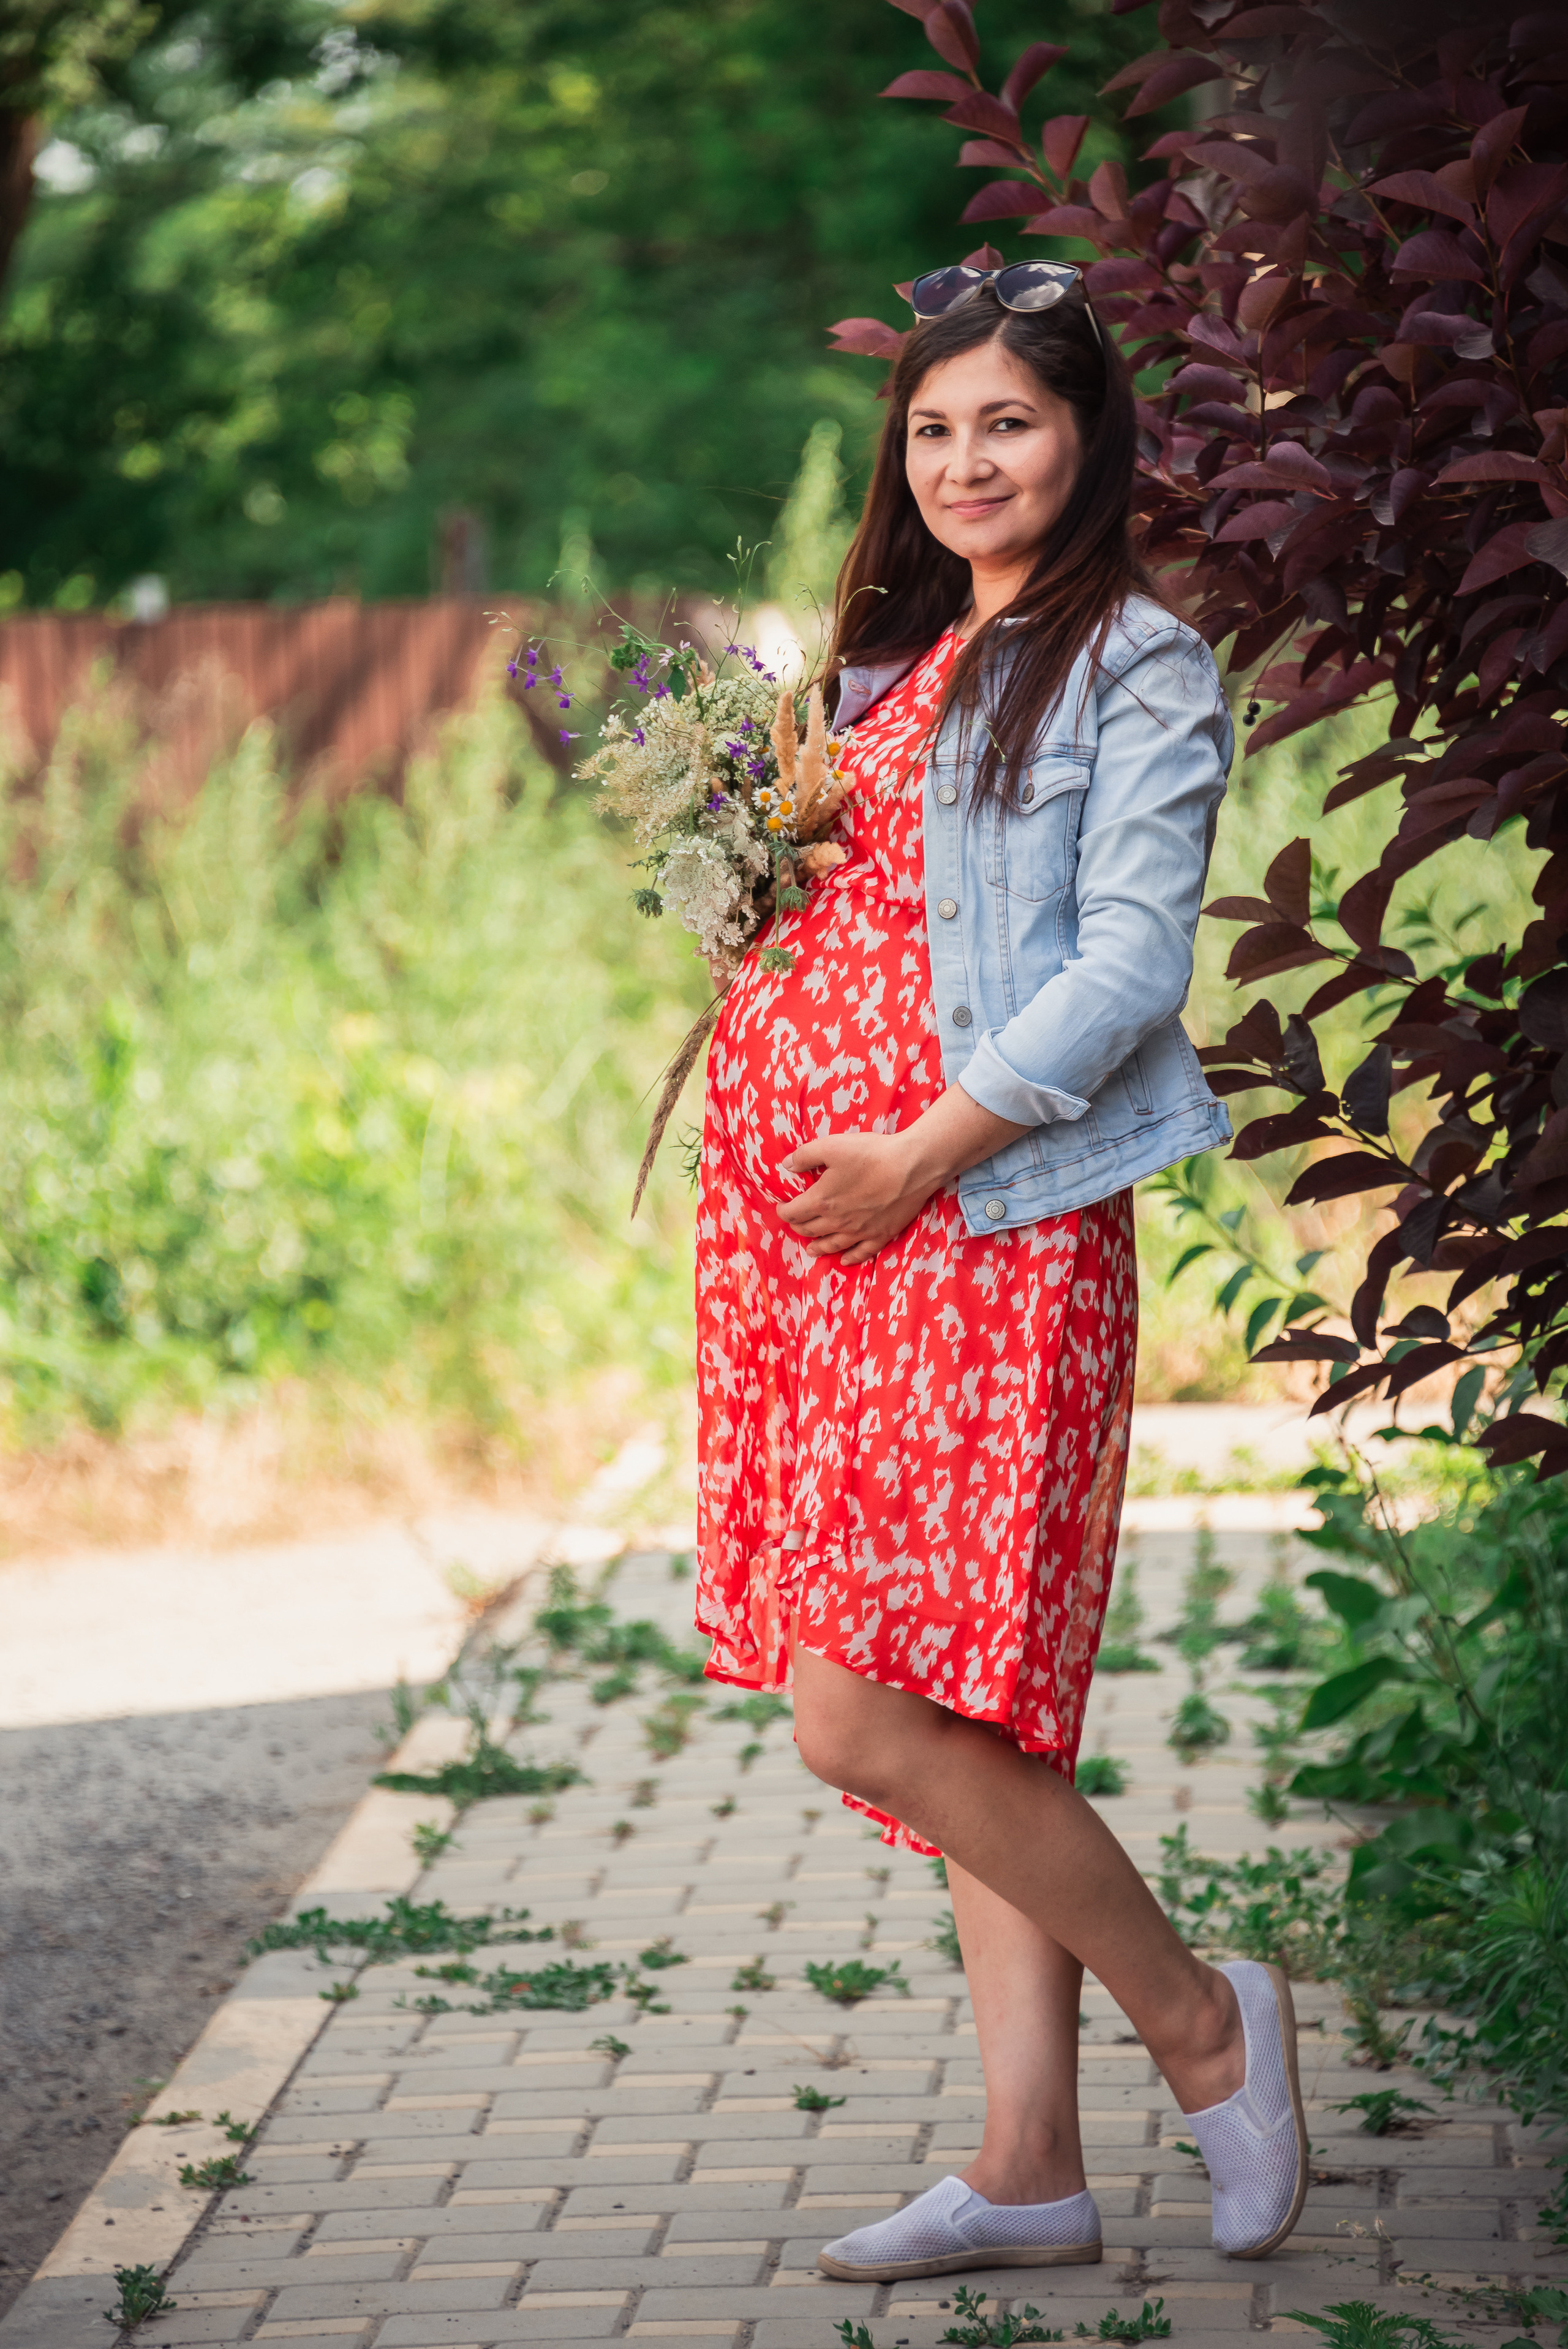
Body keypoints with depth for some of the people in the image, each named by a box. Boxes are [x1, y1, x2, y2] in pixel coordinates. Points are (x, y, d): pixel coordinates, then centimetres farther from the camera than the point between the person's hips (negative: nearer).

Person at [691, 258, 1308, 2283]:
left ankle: (1201, 2023, 5)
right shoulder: (894, 656, 21)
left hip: (985, 1210, -7)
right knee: (952, 1708, 7)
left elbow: (1127, 965, -12)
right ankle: (1029, 2163, 12)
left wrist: (927, 1153, -18)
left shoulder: (1138, 669, -2)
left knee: (867, 1717, -13)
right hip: (811, 1194, 7)